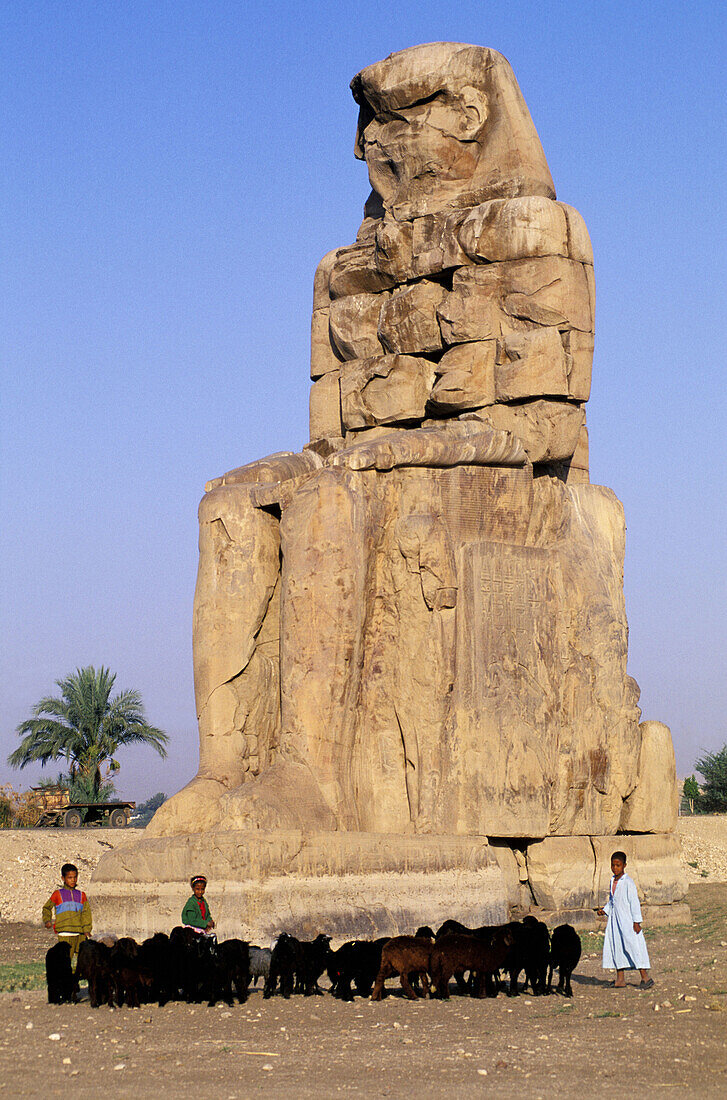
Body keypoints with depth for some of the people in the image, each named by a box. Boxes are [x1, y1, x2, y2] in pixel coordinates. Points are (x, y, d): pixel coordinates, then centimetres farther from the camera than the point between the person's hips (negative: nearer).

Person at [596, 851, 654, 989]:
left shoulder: (628, 882, -12)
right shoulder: (613, 881, 11)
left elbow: (634, 902, -13)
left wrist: (636, 921, -15)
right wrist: (604, 910, 7)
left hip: (627, 919, -8)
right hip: (615, 919, 8)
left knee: (633, 945, -9)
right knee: (616, 946, 8)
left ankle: (645, 977, -3)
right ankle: (620, 980, 13)